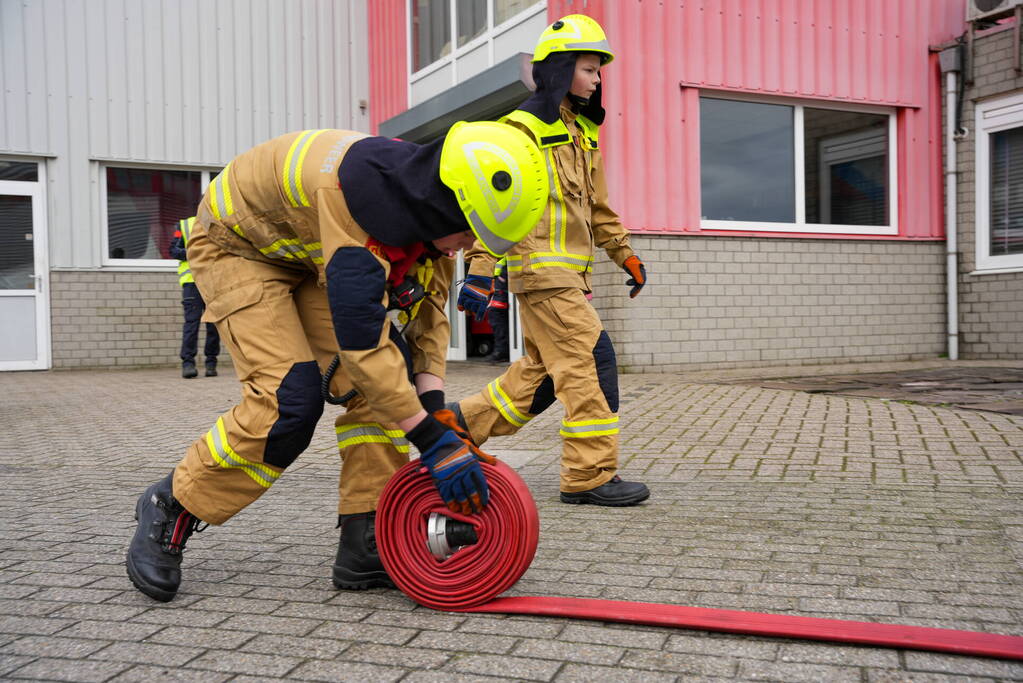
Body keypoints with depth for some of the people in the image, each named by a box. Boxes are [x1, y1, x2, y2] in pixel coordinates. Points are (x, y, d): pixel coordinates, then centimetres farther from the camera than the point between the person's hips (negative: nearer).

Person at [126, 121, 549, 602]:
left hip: (308, 254, 7)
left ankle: (367, 543, -4)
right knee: (290, 399, -21)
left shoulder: (425, 198, -13)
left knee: (382, 380, -11)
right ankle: (169, 509, 0)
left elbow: (426, 305, -3)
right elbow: (362, 336, -41)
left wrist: (434, 404, -14)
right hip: (236, 246, -7)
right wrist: (434, 440, -38)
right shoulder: (359, 190, -39)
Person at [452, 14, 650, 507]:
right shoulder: (523, 128, -7)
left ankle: (466, 420, 27)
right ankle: (590, 474, -6)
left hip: (569, 271, 9)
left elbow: (596, 204, 27)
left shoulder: (582, 131, 20)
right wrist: (479, 269, -21)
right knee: (591, 360, -12)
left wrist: (624, 253, 24)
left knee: (543, 369, 13)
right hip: (540, 267, -9)